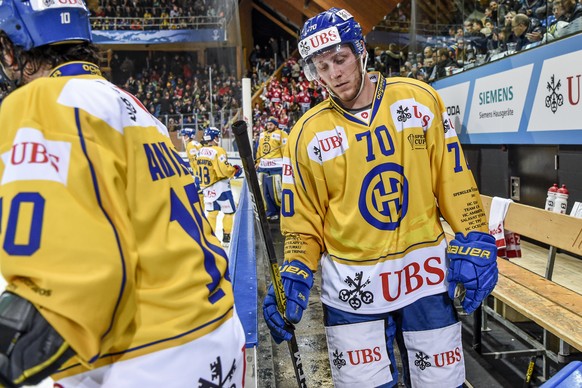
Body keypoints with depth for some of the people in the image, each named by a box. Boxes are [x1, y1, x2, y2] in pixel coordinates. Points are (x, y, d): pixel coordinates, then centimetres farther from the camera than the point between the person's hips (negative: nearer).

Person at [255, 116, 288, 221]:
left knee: (276, 191, -10)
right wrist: (258, 162, 22)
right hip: (263, 167, 7)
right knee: (266, 192, 10)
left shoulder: (281, 134, -6)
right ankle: (271, 212, 20)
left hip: (276, 167, -7)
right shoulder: (262, 135, 18)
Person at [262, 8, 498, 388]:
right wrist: (295, 276, -10)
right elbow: (303, 219, 0)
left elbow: (454, 176, 1)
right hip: (351, 284, -1)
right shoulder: (308, 133, -5)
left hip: (425, 271, 1)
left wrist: (474, 243, -2)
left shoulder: (419, 99, -4)